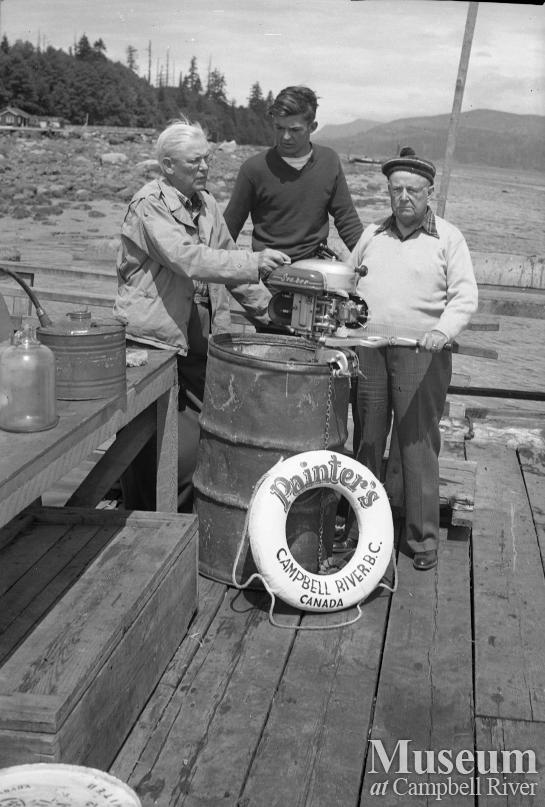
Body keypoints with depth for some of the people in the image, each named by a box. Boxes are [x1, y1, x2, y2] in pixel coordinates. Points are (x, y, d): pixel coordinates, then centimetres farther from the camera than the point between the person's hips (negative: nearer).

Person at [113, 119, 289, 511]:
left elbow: (226, 255, 22)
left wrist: (267, 309, 17)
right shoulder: (149, 205, -10)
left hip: (200, 340, 7)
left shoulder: (206, 203, 15)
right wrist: (255, 263, -32)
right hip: (155, 339, -7)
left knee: (202, 436, 5)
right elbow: (187, 258, -25)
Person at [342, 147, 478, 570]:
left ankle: (424, 535, 8)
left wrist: (443, 331, -20)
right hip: (367, 350, 4)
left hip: (420, 354, -4)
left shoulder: (448, 237, 4)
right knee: (366, 439, 9)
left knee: (419, 444, -2)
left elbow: (465, 296, -4)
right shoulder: (372, 235, 15)